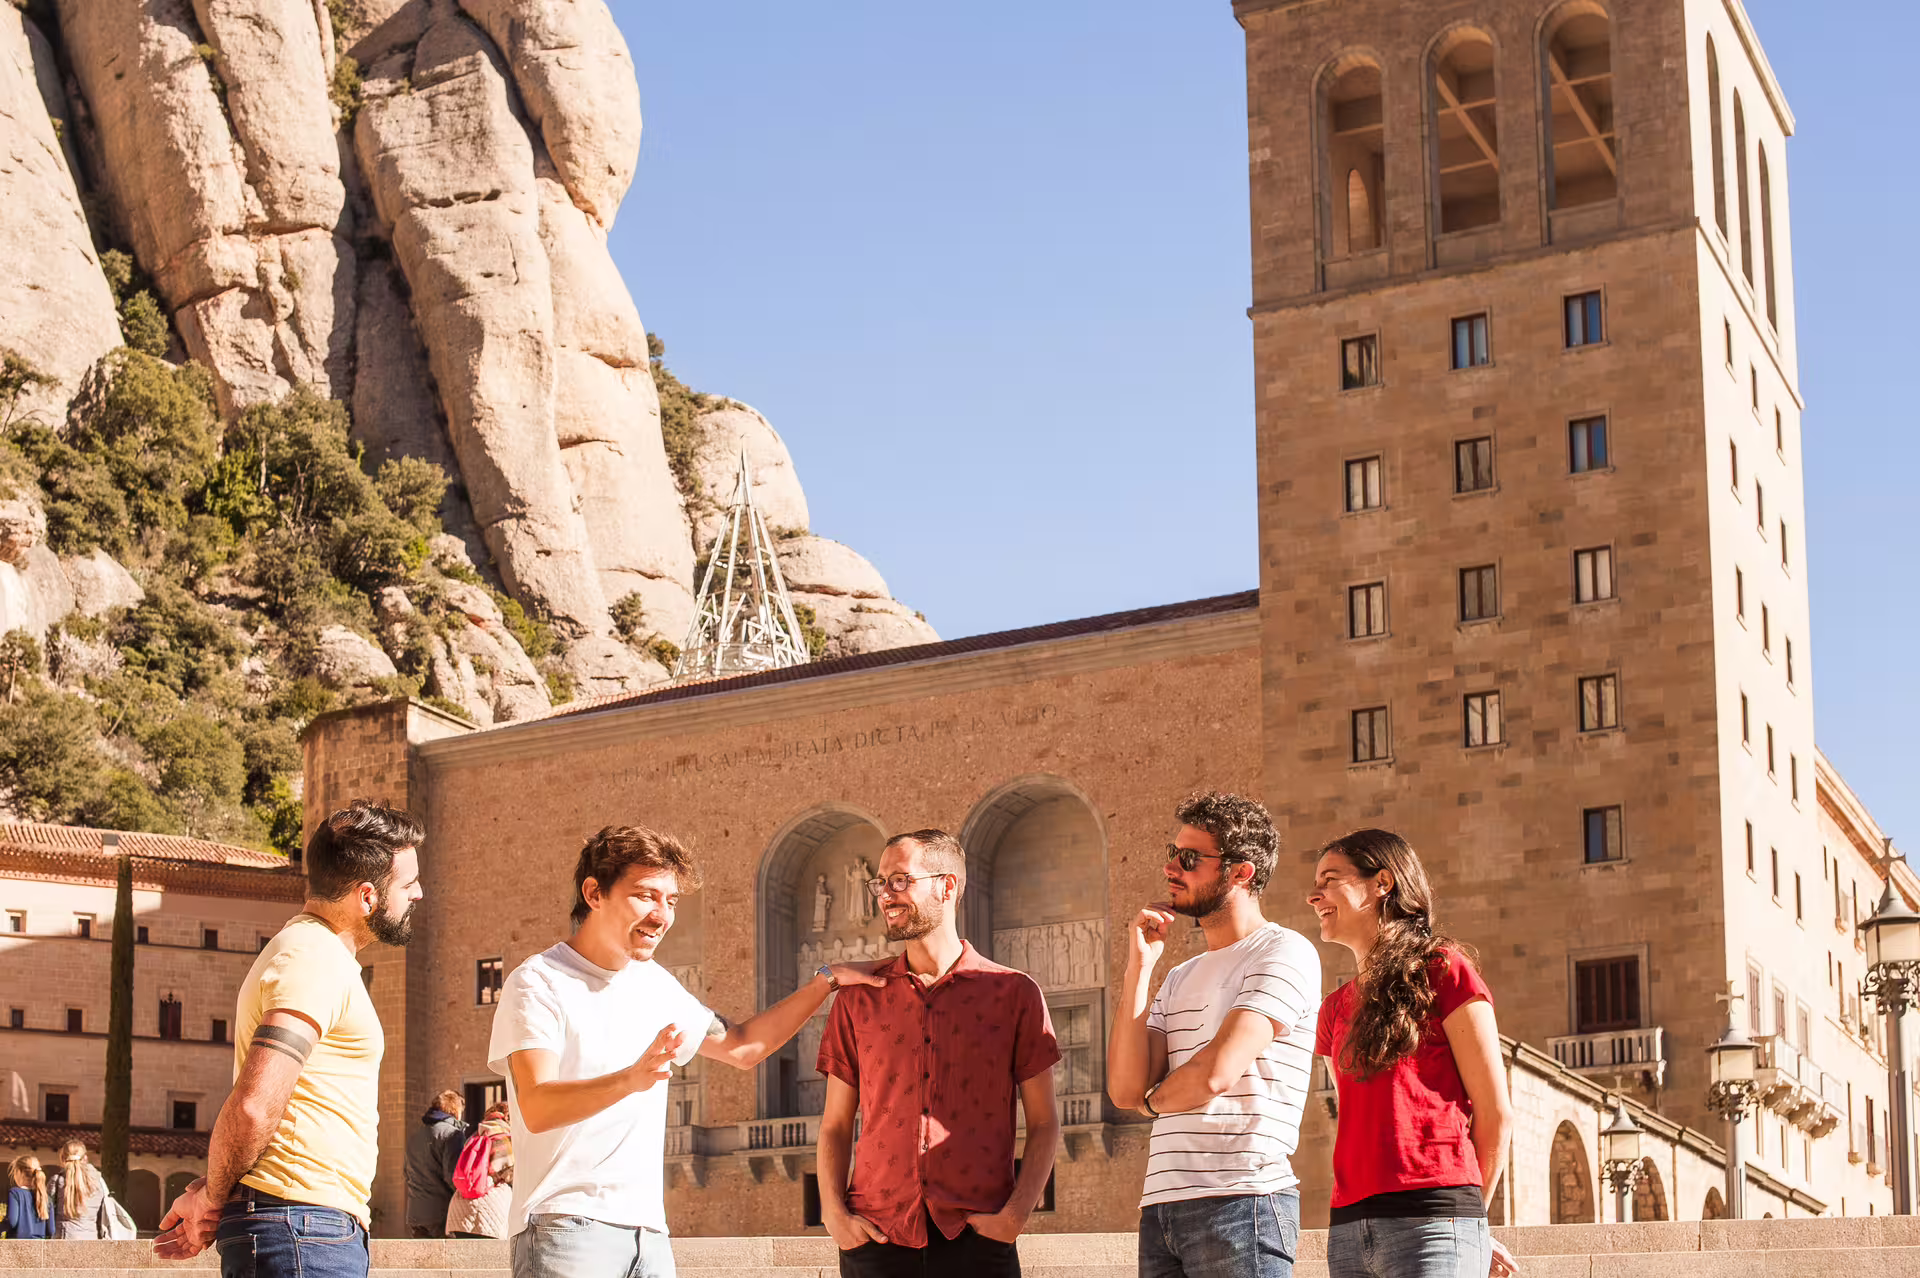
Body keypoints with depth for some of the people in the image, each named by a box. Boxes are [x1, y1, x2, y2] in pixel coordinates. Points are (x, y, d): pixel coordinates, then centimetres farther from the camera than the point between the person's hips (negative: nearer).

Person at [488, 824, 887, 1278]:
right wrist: (630, 1079, -37)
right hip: (565, 1224, -7)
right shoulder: (538, 983, -7)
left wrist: (826, 980, 19)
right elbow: (537, 1108, -20)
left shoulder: (655, 984, 16)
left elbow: (741, 1047, 27)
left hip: (648, 1230, 7)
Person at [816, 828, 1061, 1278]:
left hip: (976, 1240, -2)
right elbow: (835, 1126, 12)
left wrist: (1015, 1214, -8)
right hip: (877, 1240, 2)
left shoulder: (1014, 993, 5)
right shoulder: (858, 997, 11)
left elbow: (1043, 1125, 4)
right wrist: (834, 1214, -2)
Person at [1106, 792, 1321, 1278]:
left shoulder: (1284, 952, -4)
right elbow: (1125, 1089, 7)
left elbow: (1215, 1074, -15)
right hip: (1162, 1203, 7)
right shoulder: (1180, 978, 20)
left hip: (1240, 1201, -7)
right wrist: (1138, 969, 5)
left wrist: (1155, 1099, 6)